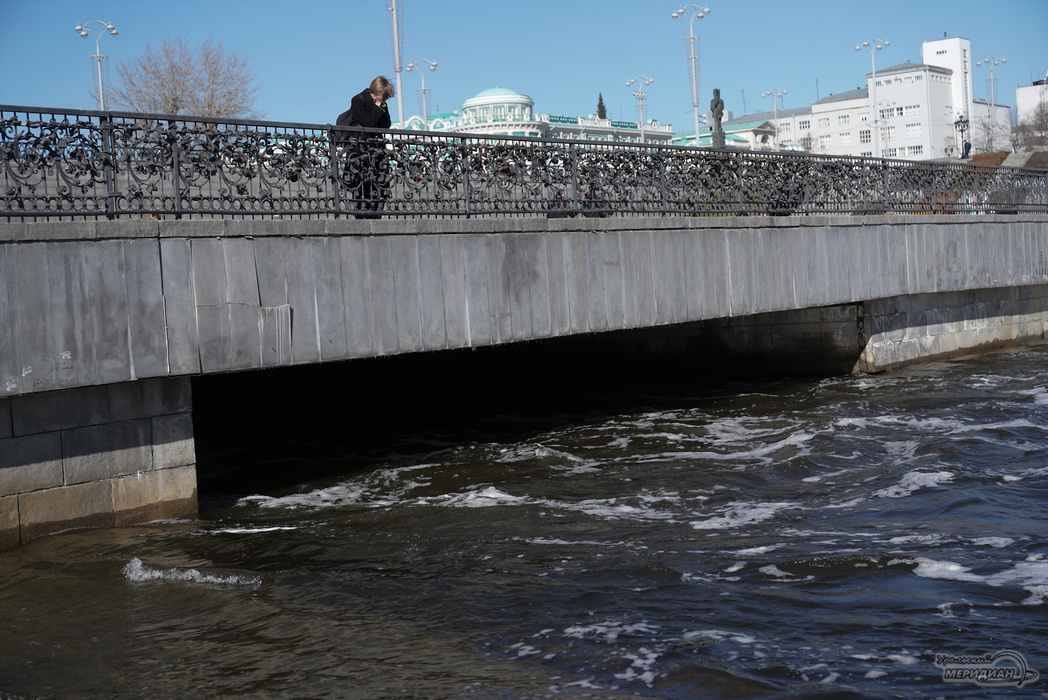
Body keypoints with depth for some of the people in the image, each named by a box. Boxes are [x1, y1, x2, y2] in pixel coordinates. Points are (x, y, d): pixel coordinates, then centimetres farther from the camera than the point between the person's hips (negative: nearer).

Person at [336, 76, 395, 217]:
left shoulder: (381, 104, 16)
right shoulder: (358, 100, -4)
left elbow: (386, 125, 8)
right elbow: (368, 122, -16)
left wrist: (383, 107, -1)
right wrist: (378, 107, -9)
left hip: (374, 145, 7)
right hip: (357, 144, -6)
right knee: (362, 179, -15)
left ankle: (373, 213, 0)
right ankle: (362, 213, -14)